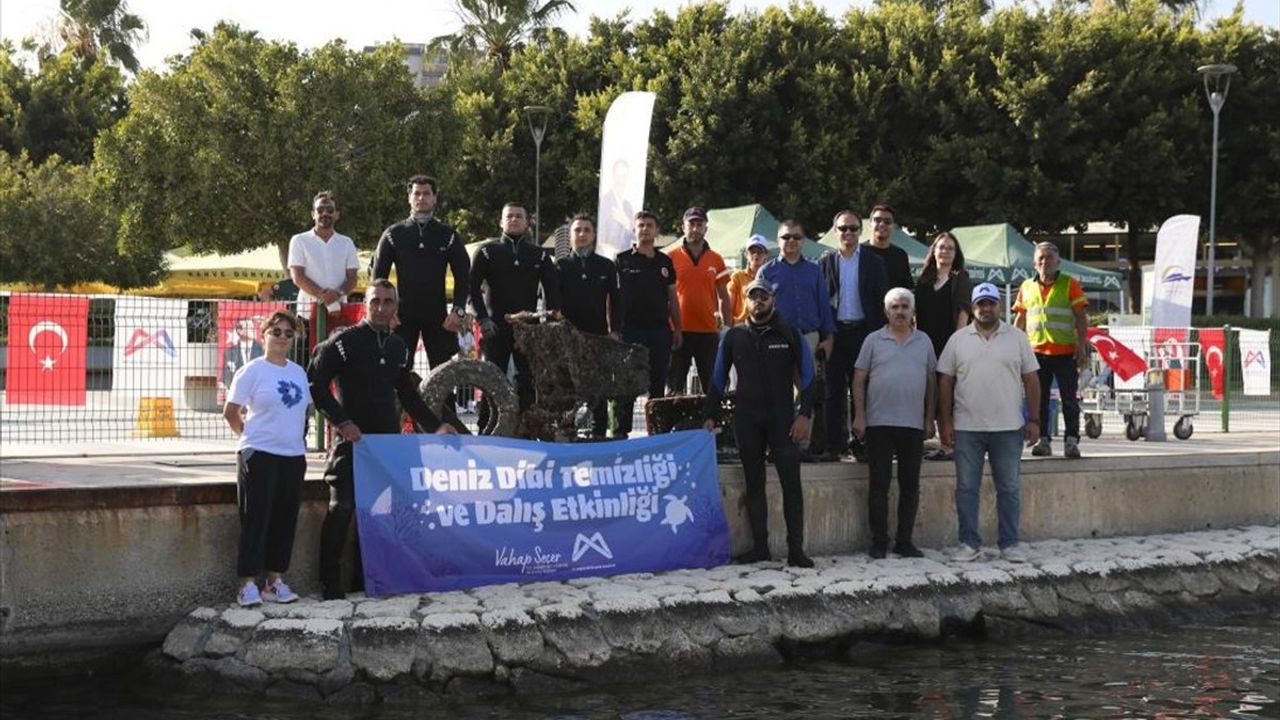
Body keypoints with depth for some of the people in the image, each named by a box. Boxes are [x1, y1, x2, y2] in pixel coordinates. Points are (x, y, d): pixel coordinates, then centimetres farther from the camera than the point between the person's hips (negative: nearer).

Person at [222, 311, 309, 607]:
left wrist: (299, 439, 13)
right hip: (259, 456, -6)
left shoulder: (299, 372, 12)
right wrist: (248, 437, 6)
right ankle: (248, 583, -1)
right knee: (256, 519, -5)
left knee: (285, 519, 7)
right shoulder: (253, 371, -5)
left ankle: (275, 580, 15)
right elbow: (231, 412, -1)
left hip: (293, 456, 6)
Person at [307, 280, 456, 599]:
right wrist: (341, 421, -14)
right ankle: (330, 583, -1)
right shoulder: (344, 342, -4)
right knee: (343, 507, -8)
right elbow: (315, 384, -7)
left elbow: (408, 395, 23)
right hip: (353, 439, -5)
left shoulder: (399, 347, 14)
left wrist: (434, 426, 16)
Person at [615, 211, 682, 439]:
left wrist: (677, 328, 12)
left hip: (660, 329, 3)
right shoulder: (622, 260, 2)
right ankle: (620, 430, 3)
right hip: (630, 329, -3)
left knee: (658, 384, 7)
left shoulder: (665, 262, 12)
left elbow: (672, 298, 16)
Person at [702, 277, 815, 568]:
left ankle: (795, 548, -8)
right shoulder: (734, 337, 9)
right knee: (754, 484, 5)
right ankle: (759, 546, 10)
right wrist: (710, 415, 6)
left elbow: (807, 377, 4)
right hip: (747, 420, 2)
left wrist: (804, 414, -7)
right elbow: (718, 378, 13)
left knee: (791, 482, -8)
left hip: (782, 418, -2)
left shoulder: (789, 335, 4)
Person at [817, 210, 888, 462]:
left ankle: (860, 444, 7)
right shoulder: (825, 263, 6)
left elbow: (881, 300, 3)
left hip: (863, 331, 0)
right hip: (835, 333, 0)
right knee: (834, 390, 3)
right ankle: (834, 444, 7)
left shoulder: (873, 262, 6)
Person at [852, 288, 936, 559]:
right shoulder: (874, 341, 3)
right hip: (879, 423, -2)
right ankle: (879, 542, 5)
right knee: (879, 484, 0)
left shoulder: (924, 342, 10)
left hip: (913, 425, 3)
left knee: (910, 485, 5)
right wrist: (859, 416, -6)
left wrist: (930, 419, 7)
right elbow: (859, 381, 2)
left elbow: (931, 382, 13)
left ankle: (904, 541, 14)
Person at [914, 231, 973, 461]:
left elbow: (963, 312, -3)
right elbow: (917, 313, 17)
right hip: (928, 345, 5)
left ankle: (948, 446, -6)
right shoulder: (924, 280, 17)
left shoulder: (960, 279, 4)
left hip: (951, 344, -5)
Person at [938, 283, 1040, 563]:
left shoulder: (1017, 338, 5)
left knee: (1008, 488, 5)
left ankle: (1009, 544, 12)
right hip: (967, 428, 0)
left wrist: (1034, 420, 0)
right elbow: (946, 382, 6)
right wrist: (946, 422, 0)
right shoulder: (958, 340, 6)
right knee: (966, 488, 3)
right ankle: (969, 543, 11)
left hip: (1009, 428, 0)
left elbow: (1031, 380, 5)